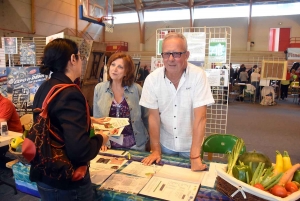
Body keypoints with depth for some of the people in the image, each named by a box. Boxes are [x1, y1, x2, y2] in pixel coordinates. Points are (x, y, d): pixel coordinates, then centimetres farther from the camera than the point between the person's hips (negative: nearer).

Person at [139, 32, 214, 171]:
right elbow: (154, 116, -8)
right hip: (166, 144, 2)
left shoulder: (198, 75, -21)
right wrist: (155, 150, -6)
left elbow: (200, 117, -23)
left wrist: (195, 156, -25)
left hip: (191, 145, -1)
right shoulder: (152, 79, -15)